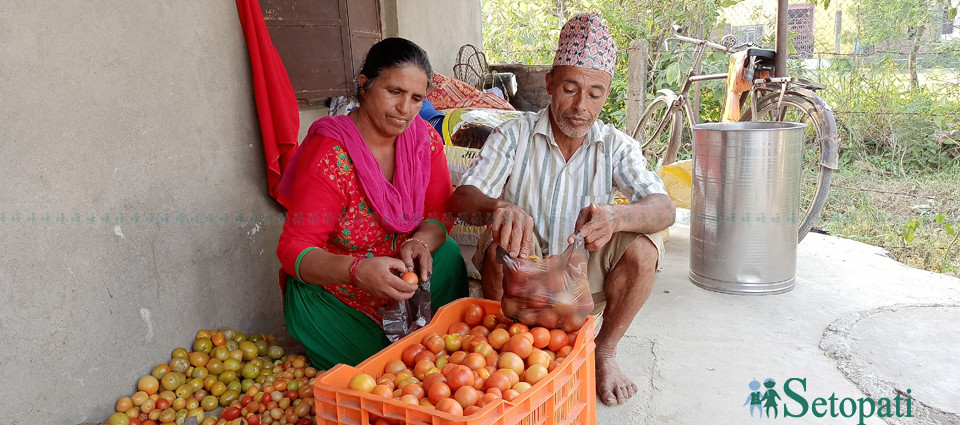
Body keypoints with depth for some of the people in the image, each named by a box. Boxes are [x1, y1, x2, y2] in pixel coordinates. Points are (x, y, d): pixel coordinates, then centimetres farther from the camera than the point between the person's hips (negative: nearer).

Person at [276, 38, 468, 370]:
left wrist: (420, 243, -27)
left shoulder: (425, 139, -6)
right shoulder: (329, 155, -23)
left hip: (402, 279, 5)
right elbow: (294, 249, -23)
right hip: (331, 297, -5)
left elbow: (440, 214, -3)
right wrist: (358, 270, -42)